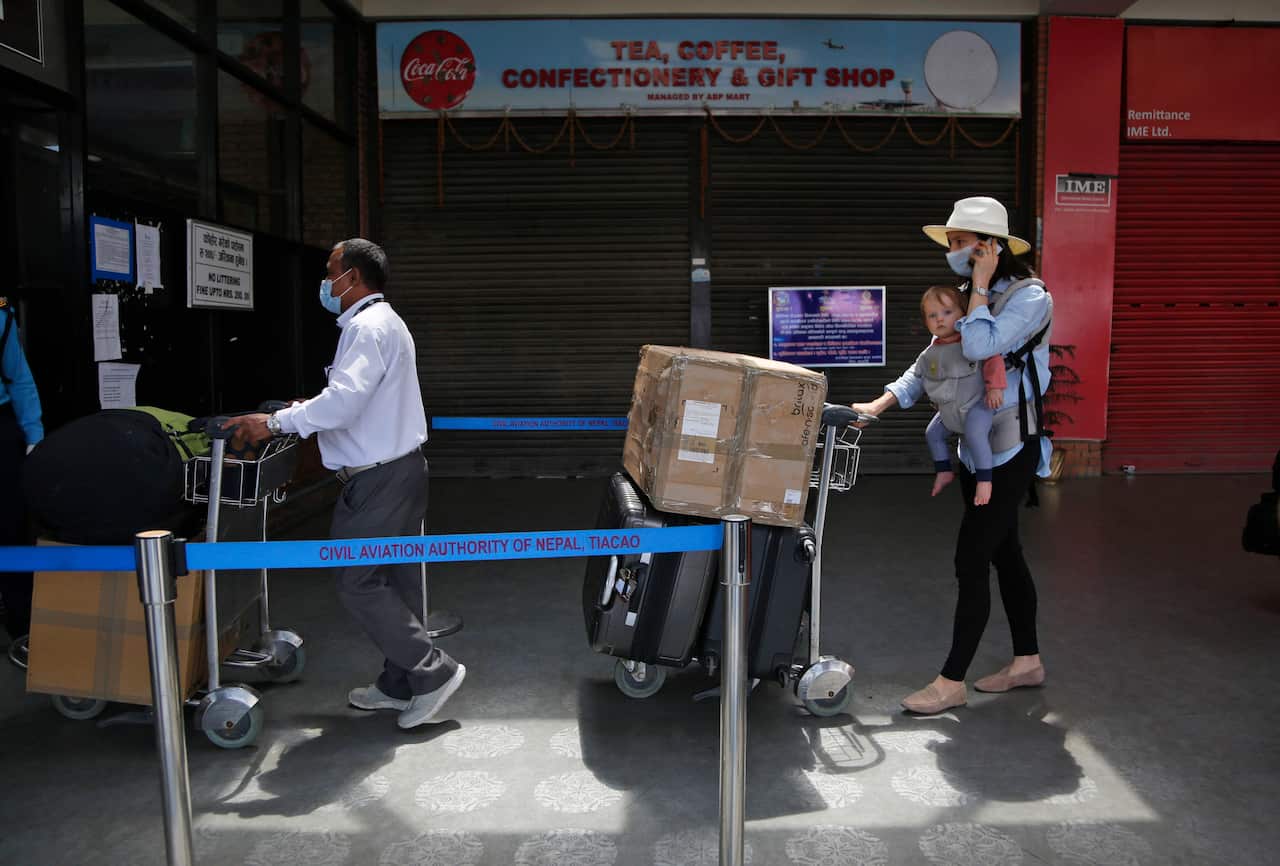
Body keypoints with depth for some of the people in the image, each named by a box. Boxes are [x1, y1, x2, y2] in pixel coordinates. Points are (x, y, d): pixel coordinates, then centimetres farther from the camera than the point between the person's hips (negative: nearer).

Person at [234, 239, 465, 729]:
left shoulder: (369, 327, -16)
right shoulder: (380, 322, 18)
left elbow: (344, 400, -26)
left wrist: (275, 422, -19)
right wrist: (310, 411, 19)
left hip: (380, 480, -10)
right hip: (397, 470, 10)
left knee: (359, 584, -5)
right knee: (395, 580, 14)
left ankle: (433, 672, 2)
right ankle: (400, 686, 24)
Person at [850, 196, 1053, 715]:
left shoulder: (1029, 297, -13)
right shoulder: (969, 298, 11)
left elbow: (980, 347, -29)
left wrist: (979, 288, -16)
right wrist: (880, 404, 2)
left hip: (1009, 451, -8)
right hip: (975, 447, 8)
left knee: (971, 561, -7)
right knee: (1004, 554, 16)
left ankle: (952, 682, 2)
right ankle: (1027, 661, 30)